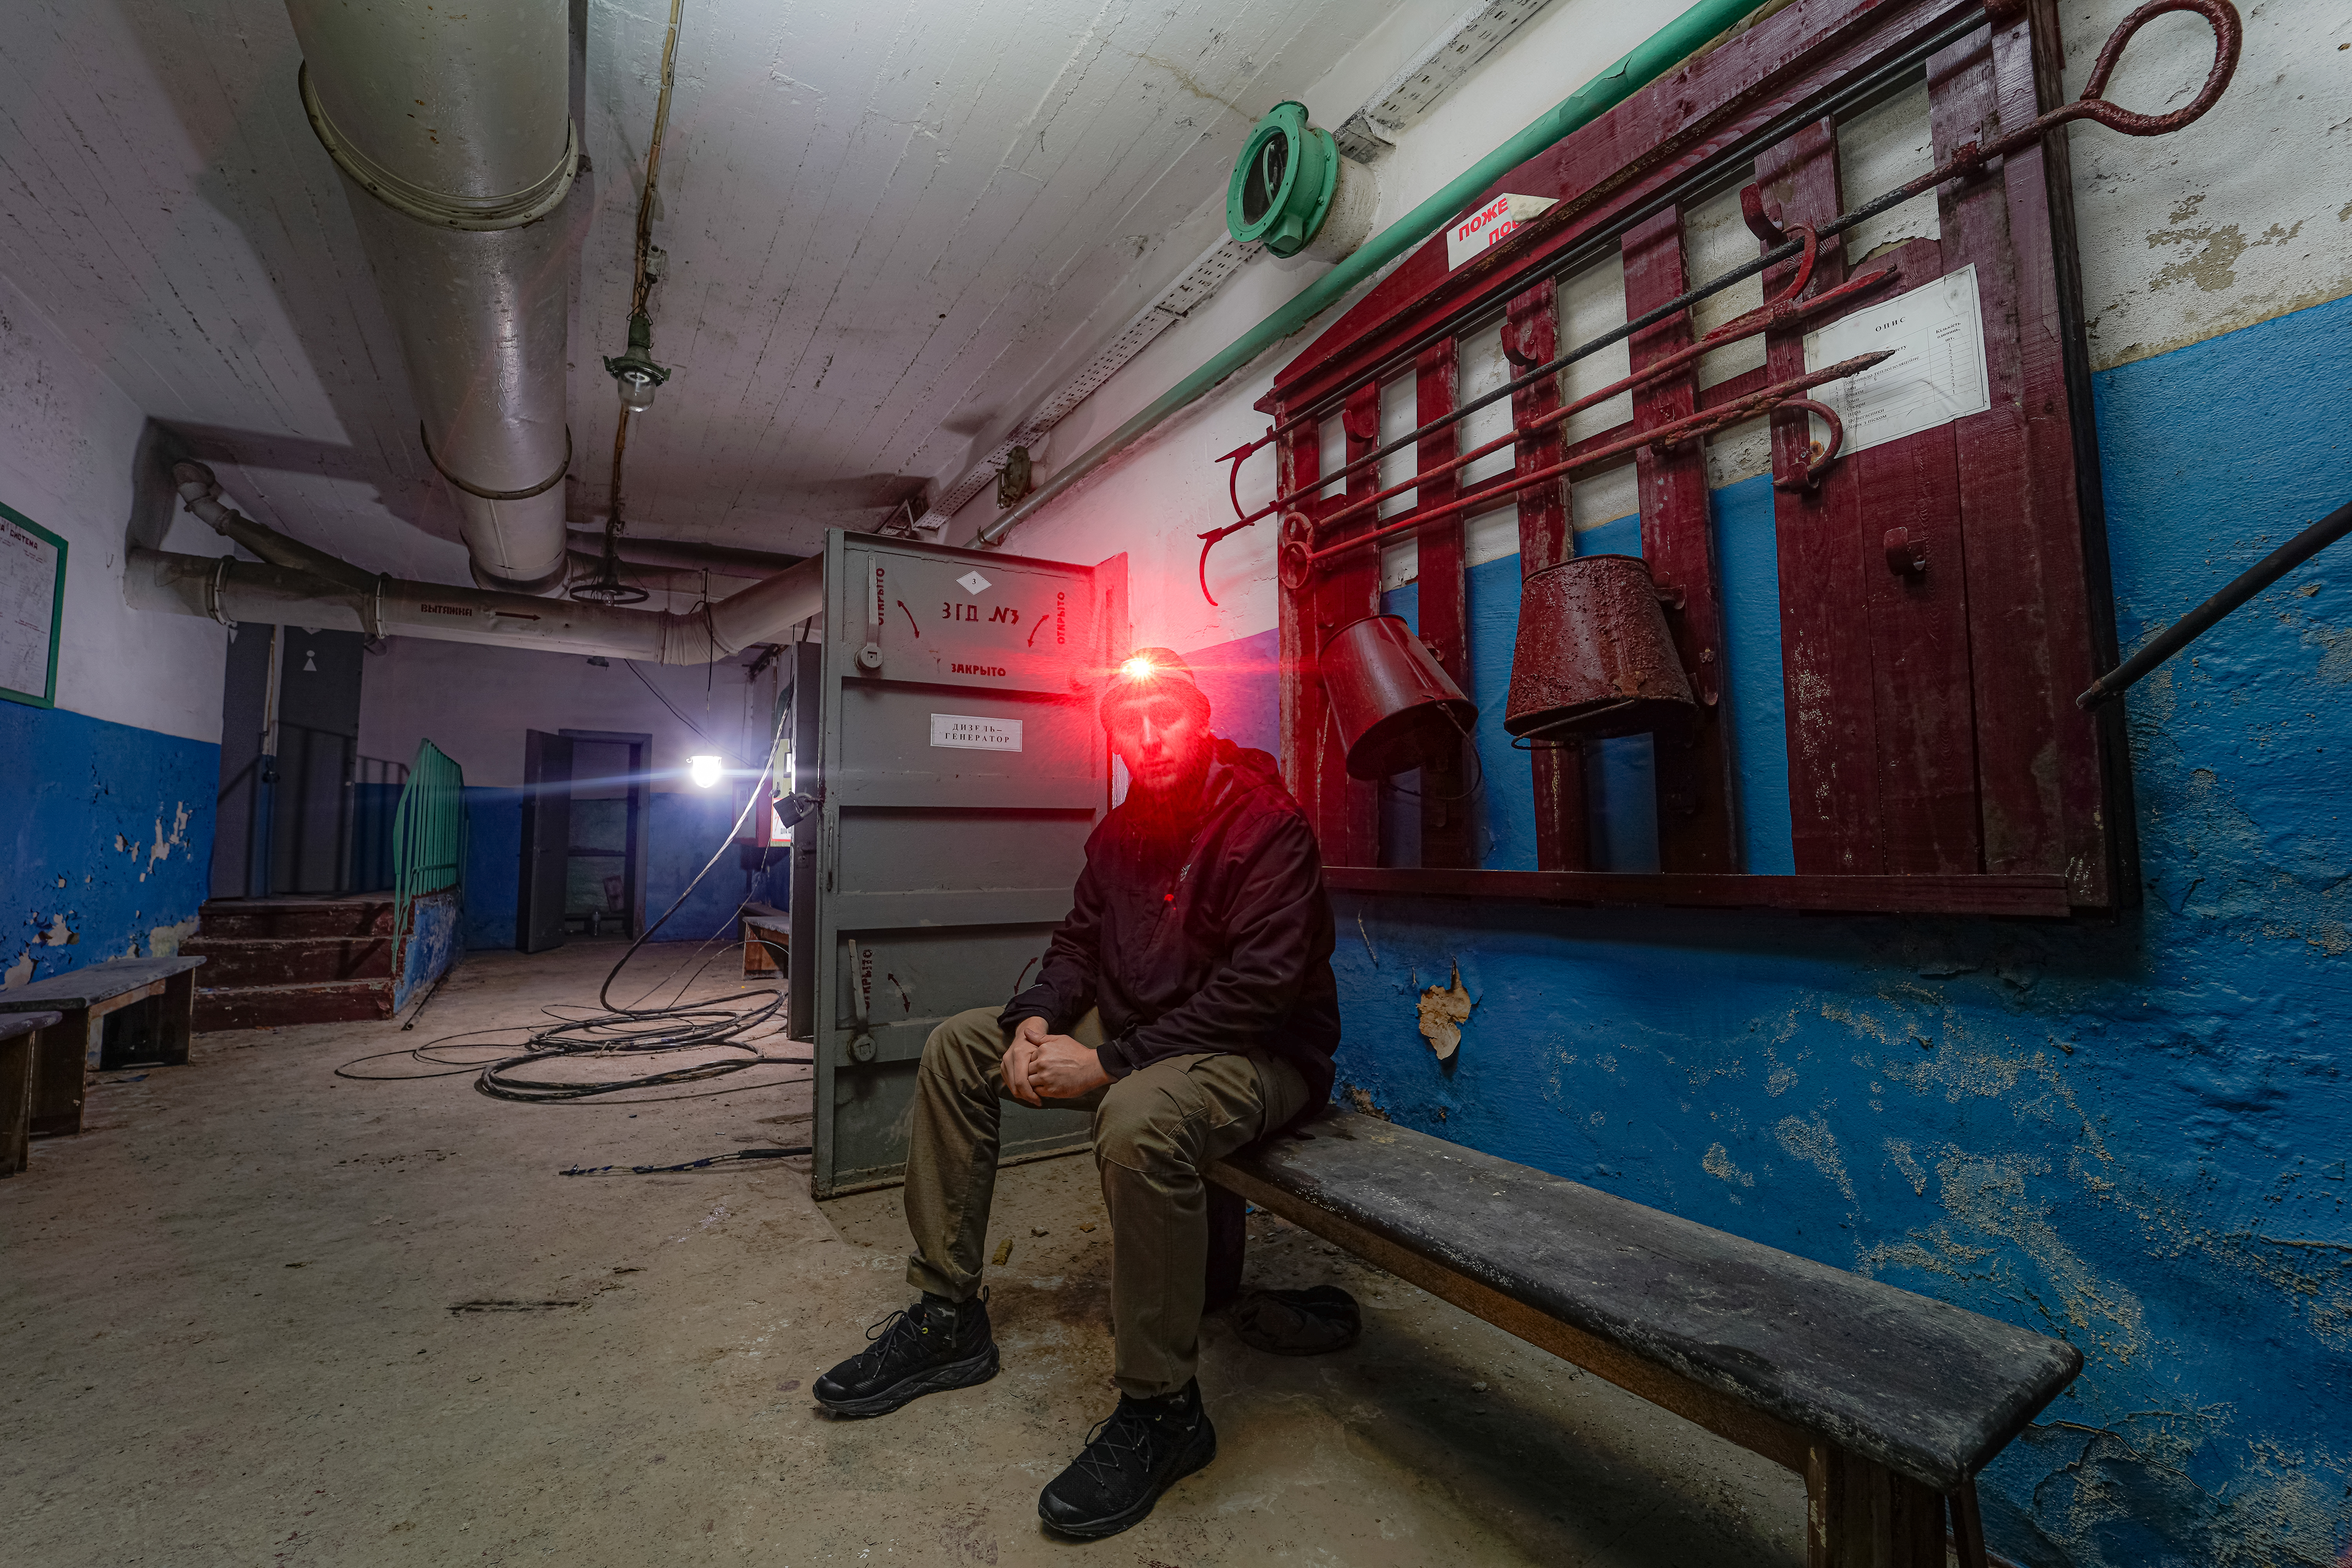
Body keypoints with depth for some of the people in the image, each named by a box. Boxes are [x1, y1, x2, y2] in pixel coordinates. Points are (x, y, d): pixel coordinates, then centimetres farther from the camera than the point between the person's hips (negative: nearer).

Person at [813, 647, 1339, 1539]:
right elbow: (1078, 944, 13)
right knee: (956, 1046, 4)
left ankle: (1161, 1408, -14)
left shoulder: (1266, 823, -17)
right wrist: (1038, 1020, -10)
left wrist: (1110, 1062, -26)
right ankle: (947, 1315, 9)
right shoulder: (1122, 831, 8)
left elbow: (1264, 982, -26)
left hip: (1256, 1054, -8)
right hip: (1131, 1031, 9)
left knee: (1139, 1121, -40)